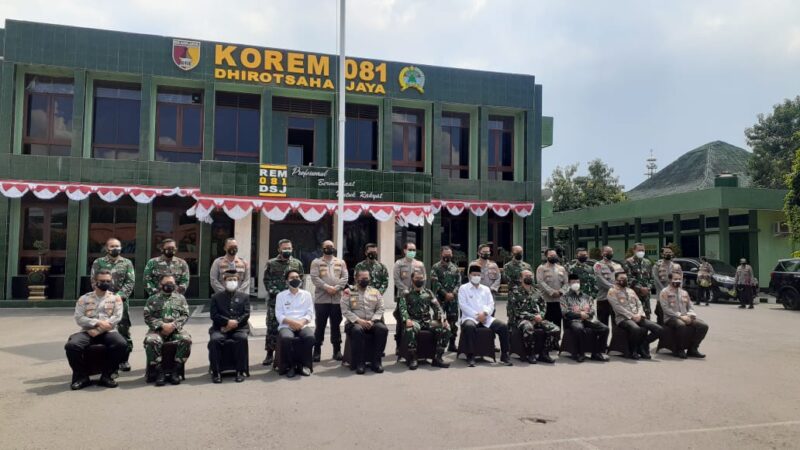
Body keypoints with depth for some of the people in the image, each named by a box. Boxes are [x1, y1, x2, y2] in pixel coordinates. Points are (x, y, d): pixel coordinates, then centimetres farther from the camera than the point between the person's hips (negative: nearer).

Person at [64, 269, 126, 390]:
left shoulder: (116, 298, 10)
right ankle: (82, 376, -8)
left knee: (121, 344, -32)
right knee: (71, 345, -29)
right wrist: (98, 323, -16)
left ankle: (106, 375, -12)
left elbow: (117, 317, -2)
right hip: (88, 331, 1)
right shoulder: (84, 298, 10)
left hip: (108, 332, -1)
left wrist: (98, 330, -13)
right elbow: (79, 318, 0)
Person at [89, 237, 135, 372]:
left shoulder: (127, 263, 7)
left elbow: (130, 282, -1)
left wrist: (119, 295, -13)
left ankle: (124, 360, 8)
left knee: (124, 331, 0)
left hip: (121, 301, 0)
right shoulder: (98, 262, 6)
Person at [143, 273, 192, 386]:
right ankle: (159, 371, -20)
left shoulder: (180, 298, 16)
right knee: (151, 341, -34)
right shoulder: (153, 299, 12)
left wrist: (173, 325, -12)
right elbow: (147, 316, 2)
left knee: (186, 339, -31)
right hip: (157, 329, -1)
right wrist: (162, 325, -13)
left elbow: (185, 315, 6)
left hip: (176, 329, 1)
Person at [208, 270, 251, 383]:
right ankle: (216, 372, -20)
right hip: (221, 328, 0)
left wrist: (235, 323, -13)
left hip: (239, 327, 0)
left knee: (242, 339, -33)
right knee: (214, 340, -31)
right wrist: (228, 322, -14)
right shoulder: (216, 297, 15)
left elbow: (246, 314, 4)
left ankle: (240, 371, -24)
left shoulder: (244, 296, 16)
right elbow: (214, 315, 2)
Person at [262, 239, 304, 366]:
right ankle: (270, 353, 6)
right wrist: (276, 293, -11)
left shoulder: (297, 263, 10)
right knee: (272, 327, -2)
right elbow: (267, 280, 1)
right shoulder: (271, 263, 6)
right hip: (274, 300, -1)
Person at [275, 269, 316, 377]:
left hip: (303, 325, 1)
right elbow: (279, 315, 2)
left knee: (310, 337, -33)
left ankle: (304, 364, -14)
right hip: (286, 325, -1)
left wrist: (302, 322, -13)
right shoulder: (281, 296, 12)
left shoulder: (306, 294, 16)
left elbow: (310, 313, 8)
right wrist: (291, 322, -15)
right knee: (286, 338, -36)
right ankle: (290, 365, -15)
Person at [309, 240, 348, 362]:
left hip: (337, 299, 2)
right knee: (320, 326, 1)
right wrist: (327, 287, -18)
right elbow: (314, 278, -8)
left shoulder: (341, 262, 12)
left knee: (336, 325, 8)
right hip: (321, 299, -2)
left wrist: (336, 288, -13)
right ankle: (317, 351, 9)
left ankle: (337, 351, 15)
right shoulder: (316, 262, 4)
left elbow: (345, 277, 3)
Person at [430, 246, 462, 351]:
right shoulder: (436, 267, -1)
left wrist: (453, 293, -9)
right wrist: (445, 293, -14)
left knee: (453, 321, 6)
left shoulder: (455, 267, 12)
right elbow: (435, 283, -10)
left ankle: (452, 344, 15)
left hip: (453, 298, 4)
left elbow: (459, 282, 7)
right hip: (440, 298, -4)